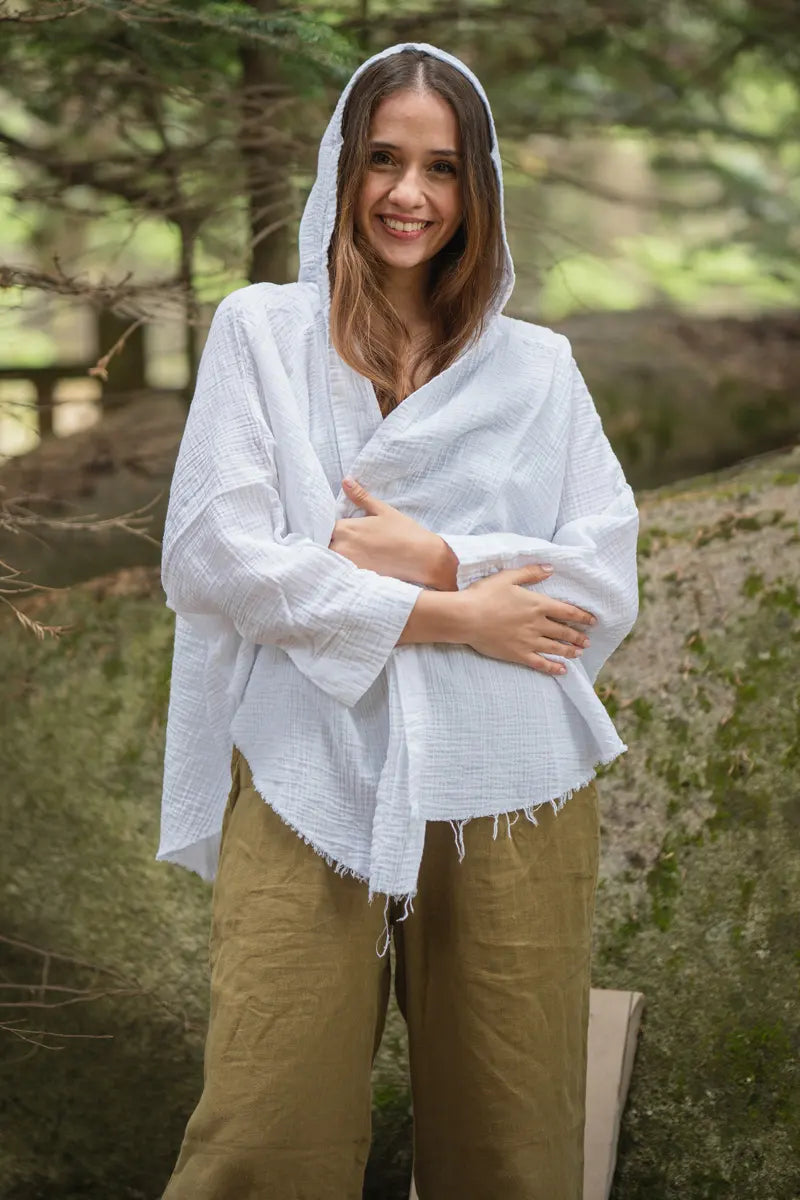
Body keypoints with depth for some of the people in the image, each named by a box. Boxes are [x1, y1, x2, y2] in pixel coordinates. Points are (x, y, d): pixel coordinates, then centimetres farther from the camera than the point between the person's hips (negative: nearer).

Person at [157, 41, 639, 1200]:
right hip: (308, 785, -1)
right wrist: (447, 615, -7)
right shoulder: (260, 330, 8)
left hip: (508, 792, 2)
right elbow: (211, 557, -4)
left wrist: (435, 560, -9)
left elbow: (604, 589, 5)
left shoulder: (538, 365, 13)